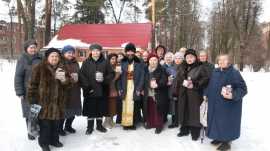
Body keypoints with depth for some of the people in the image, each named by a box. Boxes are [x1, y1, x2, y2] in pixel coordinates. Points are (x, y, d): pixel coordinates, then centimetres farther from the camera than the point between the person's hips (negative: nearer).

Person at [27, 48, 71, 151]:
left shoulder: (62, 69, 8)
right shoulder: (39, 68, -8)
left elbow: (68, 84, 8)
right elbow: (33, 85, -7)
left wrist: (64, 79, -14)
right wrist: (33, 99, -9)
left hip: (58, 101, 5)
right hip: (43, 101, -4)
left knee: (55, 123, 16)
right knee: (45, 124, 4)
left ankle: (54, 140, 34)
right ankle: (44, 143, 23)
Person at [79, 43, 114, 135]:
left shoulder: (105, 62, 3)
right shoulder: (86, 62, 1)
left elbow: (111, 74, 2)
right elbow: (81, 76, -4)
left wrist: (104, 79, -16)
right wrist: (86, 86, -13)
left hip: (102, 91, 1)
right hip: (90, 91, -1)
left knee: (101, 109, 12)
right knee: (90, 110, 7)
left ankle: (99, 125, 30)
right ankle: (90, 127, 22)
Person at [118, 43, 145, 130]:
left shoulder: (139, 63, 1)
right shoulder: (123, 63, 7)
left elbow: (142, 77, -3)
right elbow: (120, 76, 3)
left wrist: (139, 89, -10)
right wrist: (120, 88, -4)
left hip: (135, 87, -2)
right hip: (125, 87, 2)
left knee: (134, 106, -2)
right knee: (125, 105, 2)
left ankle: (133, 123, 10)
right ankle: (126, 123, 12)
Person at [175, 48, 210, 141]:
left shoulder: (200, 68, -4)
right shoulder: (181, 67, 11)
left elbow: (205, 79, -9)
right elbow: (177, 78, 10)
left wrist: (195, 85, -17)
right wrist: (183, 82, -11)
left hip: (195, 94, -5)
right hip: (183, 94, 5)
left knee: (194, 112, -2)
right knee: (184, 111, 11)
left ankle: (195, 132, 13)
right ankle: (184, 130, 27)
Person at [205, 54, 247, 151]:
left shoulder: (234, 73, -16)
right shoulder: (215, 72, 7)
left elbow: (243, 88, -18)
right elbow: (210, 85, 19)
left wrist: (233, 96, -31)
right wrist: (206, 94, 18)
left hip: (228, 105, -7)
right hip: (215, 102, 7)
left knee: (226, 122, 2)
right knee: (216, 120, 16)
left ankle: (227, 142, 20)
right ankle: (219, 138, 34)